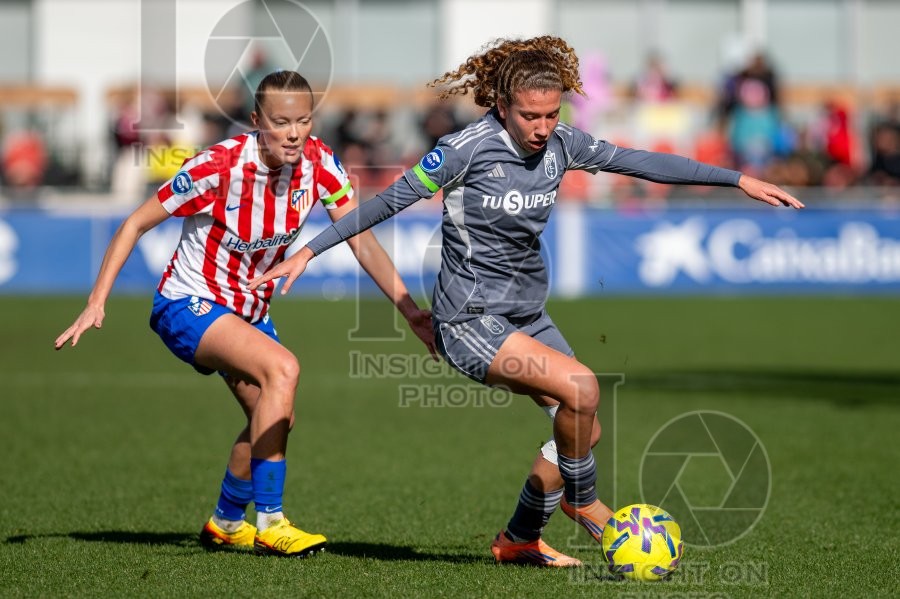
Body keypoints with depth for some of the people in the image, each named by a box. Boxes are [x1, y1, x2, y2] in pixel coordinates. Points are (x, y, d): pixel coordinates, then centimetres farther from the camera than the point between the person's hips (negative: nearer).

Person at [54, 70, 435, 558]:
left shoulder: (318, 162, -12)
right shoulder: (218, 167, -26)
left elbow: (361, 240, -7)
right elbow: (136, 225, -17)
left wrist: (407, 307, -18)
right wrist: (96, 303, -22)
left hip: (249, 311, 7)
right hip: (188, 304, -7)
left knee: (275, 417, 5)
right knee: (282, 368, -28)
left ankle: (226, 523, 31)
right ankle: (269, 522, -22)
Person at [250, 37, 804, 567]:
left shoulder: (559, 143, -2)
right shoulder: (469, 149, -19)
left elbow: (642, 162, 2)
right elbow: (391, 201, -12)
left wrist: (740, 180, 2)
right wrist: (309, 251, -12)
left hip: (527, 314, 8)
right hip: (470, 321, -8)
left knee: (585, 430, 9)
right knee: (580, 386, -25)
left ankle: (519, 539, 27)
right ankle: (583, 502, -1)